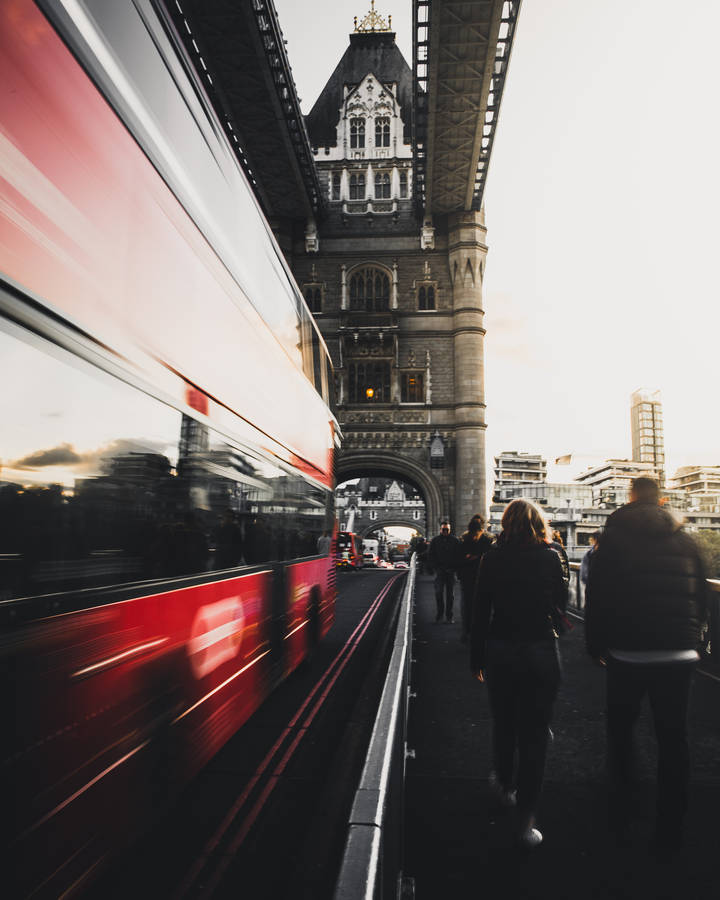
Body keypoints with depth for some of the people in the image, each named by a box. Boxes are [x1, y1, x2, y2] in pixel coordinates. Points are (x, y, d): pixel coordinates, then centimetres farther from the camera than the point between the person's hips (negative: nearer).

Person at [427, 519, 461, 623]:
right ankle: (439, 613, 7)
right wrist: (436, 567, -3)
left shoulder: (455, 540, 4)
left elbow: (458, 556, 5)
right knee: (439, 592, -5)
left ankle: (449, 614, 13)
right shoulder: (435, 540, 4)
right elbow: (430, 556, 6)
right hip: (440, 571, 0)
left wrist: (453, 568, -5)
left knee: (450, 593, 5)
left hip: (451, 571, 0)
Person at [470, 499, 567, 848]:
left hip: (500, 651, 1)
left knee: (503, 723, 21)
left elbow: (480, 611, -4)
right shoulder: (550, 557, -6)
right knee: (535, 733, 7)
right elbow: (561, 602, 8)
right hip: (541, 652, -1)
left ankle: (504, 783, 44)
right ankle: (525, 821, 12)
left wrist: (477, 658, 5)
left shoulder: (493, 558, -6)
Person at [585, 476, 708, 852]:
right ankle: (669, 831, 20)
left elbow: (596, 596, -6)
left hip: (627, 653, -2)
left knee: (620, 730, 15)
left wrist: (595, 644, 4)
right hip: (679, 656, 2)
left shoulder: (614, 538, -4)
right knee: (673, 737, 13)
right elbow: (701, 596, 9)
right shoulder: (684, 540, 5)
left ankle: (620, 820, 23)